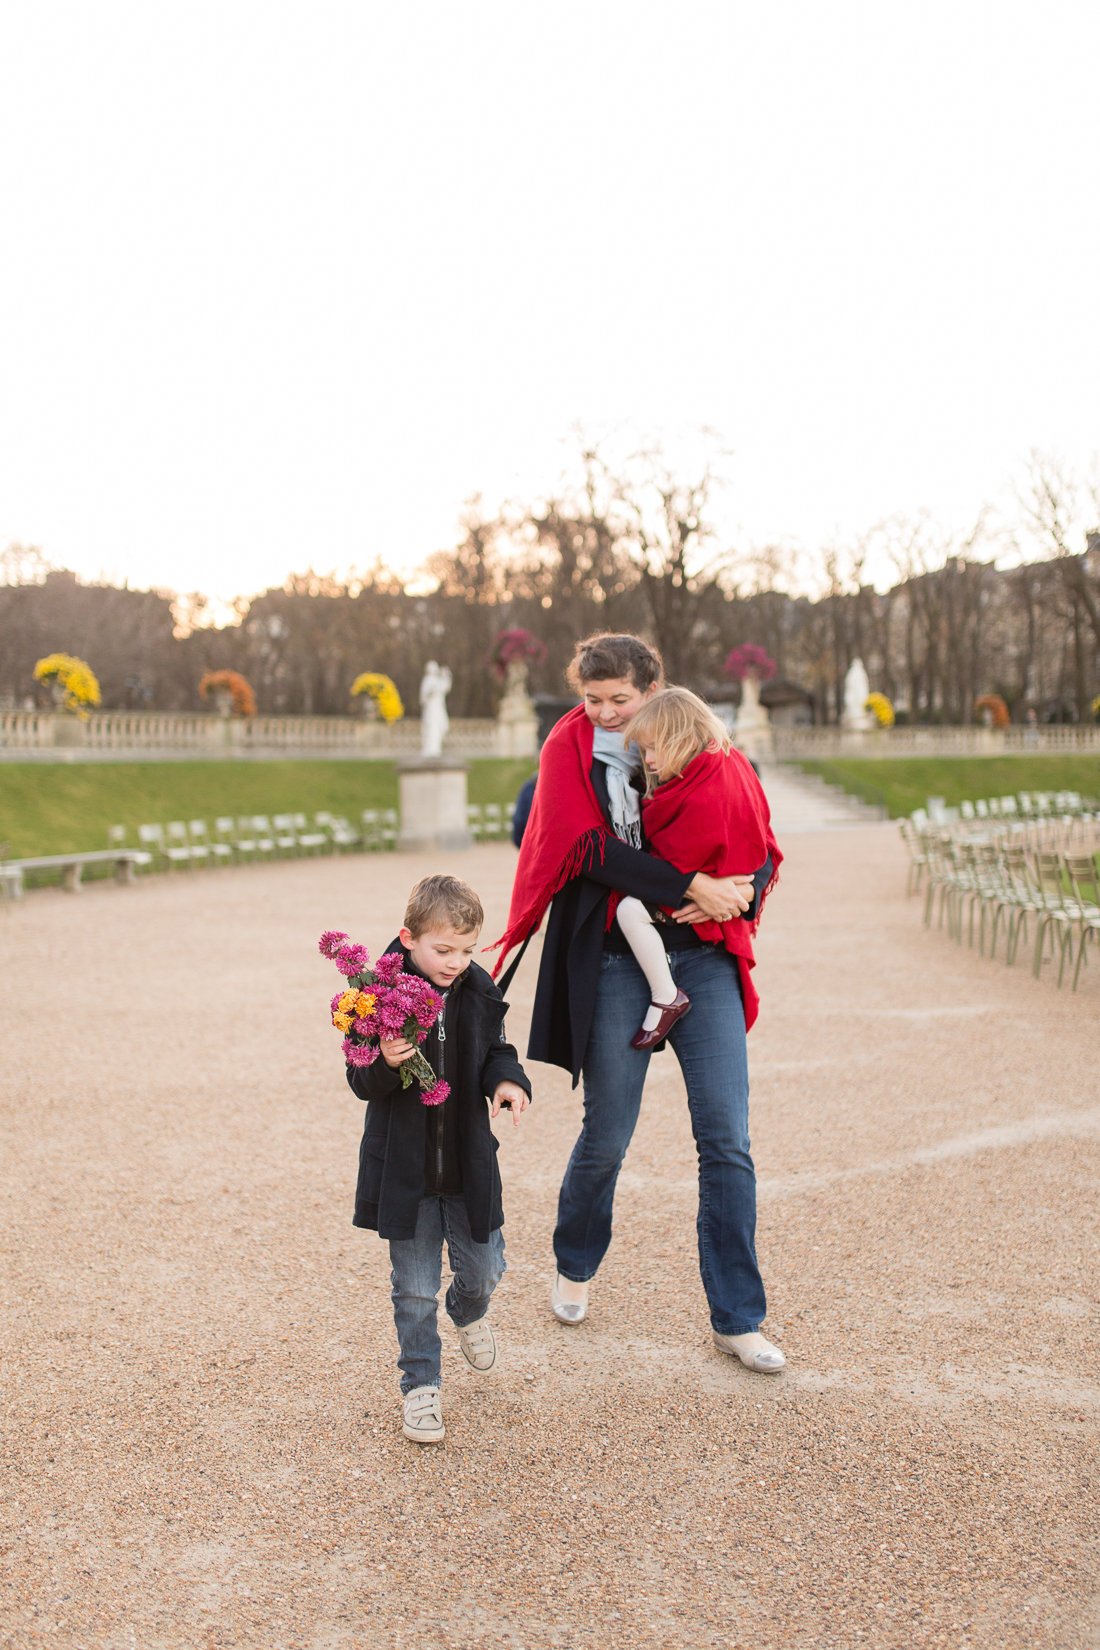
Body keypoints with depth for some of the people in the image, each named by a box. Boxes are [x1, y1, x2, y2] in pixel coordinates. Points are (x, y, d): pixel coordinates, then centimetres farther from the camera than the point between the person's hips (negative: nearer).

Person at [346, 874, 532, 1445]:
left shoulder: (479, 992, -3)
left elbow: (496, 1050, 10)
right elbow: (362, 1082, -11)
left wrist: (507, 1078, -12)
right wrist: (384, 1064, -33)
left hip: (468, 1163, 3)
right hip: (404, 1167, -3)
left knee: (483, 1269, 13)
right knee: (414, 1289, 6)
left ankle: (468, 1312, 48)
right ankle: (420, 1386, 23)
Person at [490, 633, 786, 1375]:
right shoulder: (571, 746, 1)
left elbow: (762, 850, 8)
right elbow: (587, 846, -13)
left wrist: (740, 893, -14)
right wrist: (690, 886, -20)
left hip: (704, 959, 2)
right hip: (615, 962, -2)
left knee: (727, 1140, -1)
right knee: (607, 1137, 6)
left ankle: (737, 1318, 11)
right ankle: (575, 1267, 35)